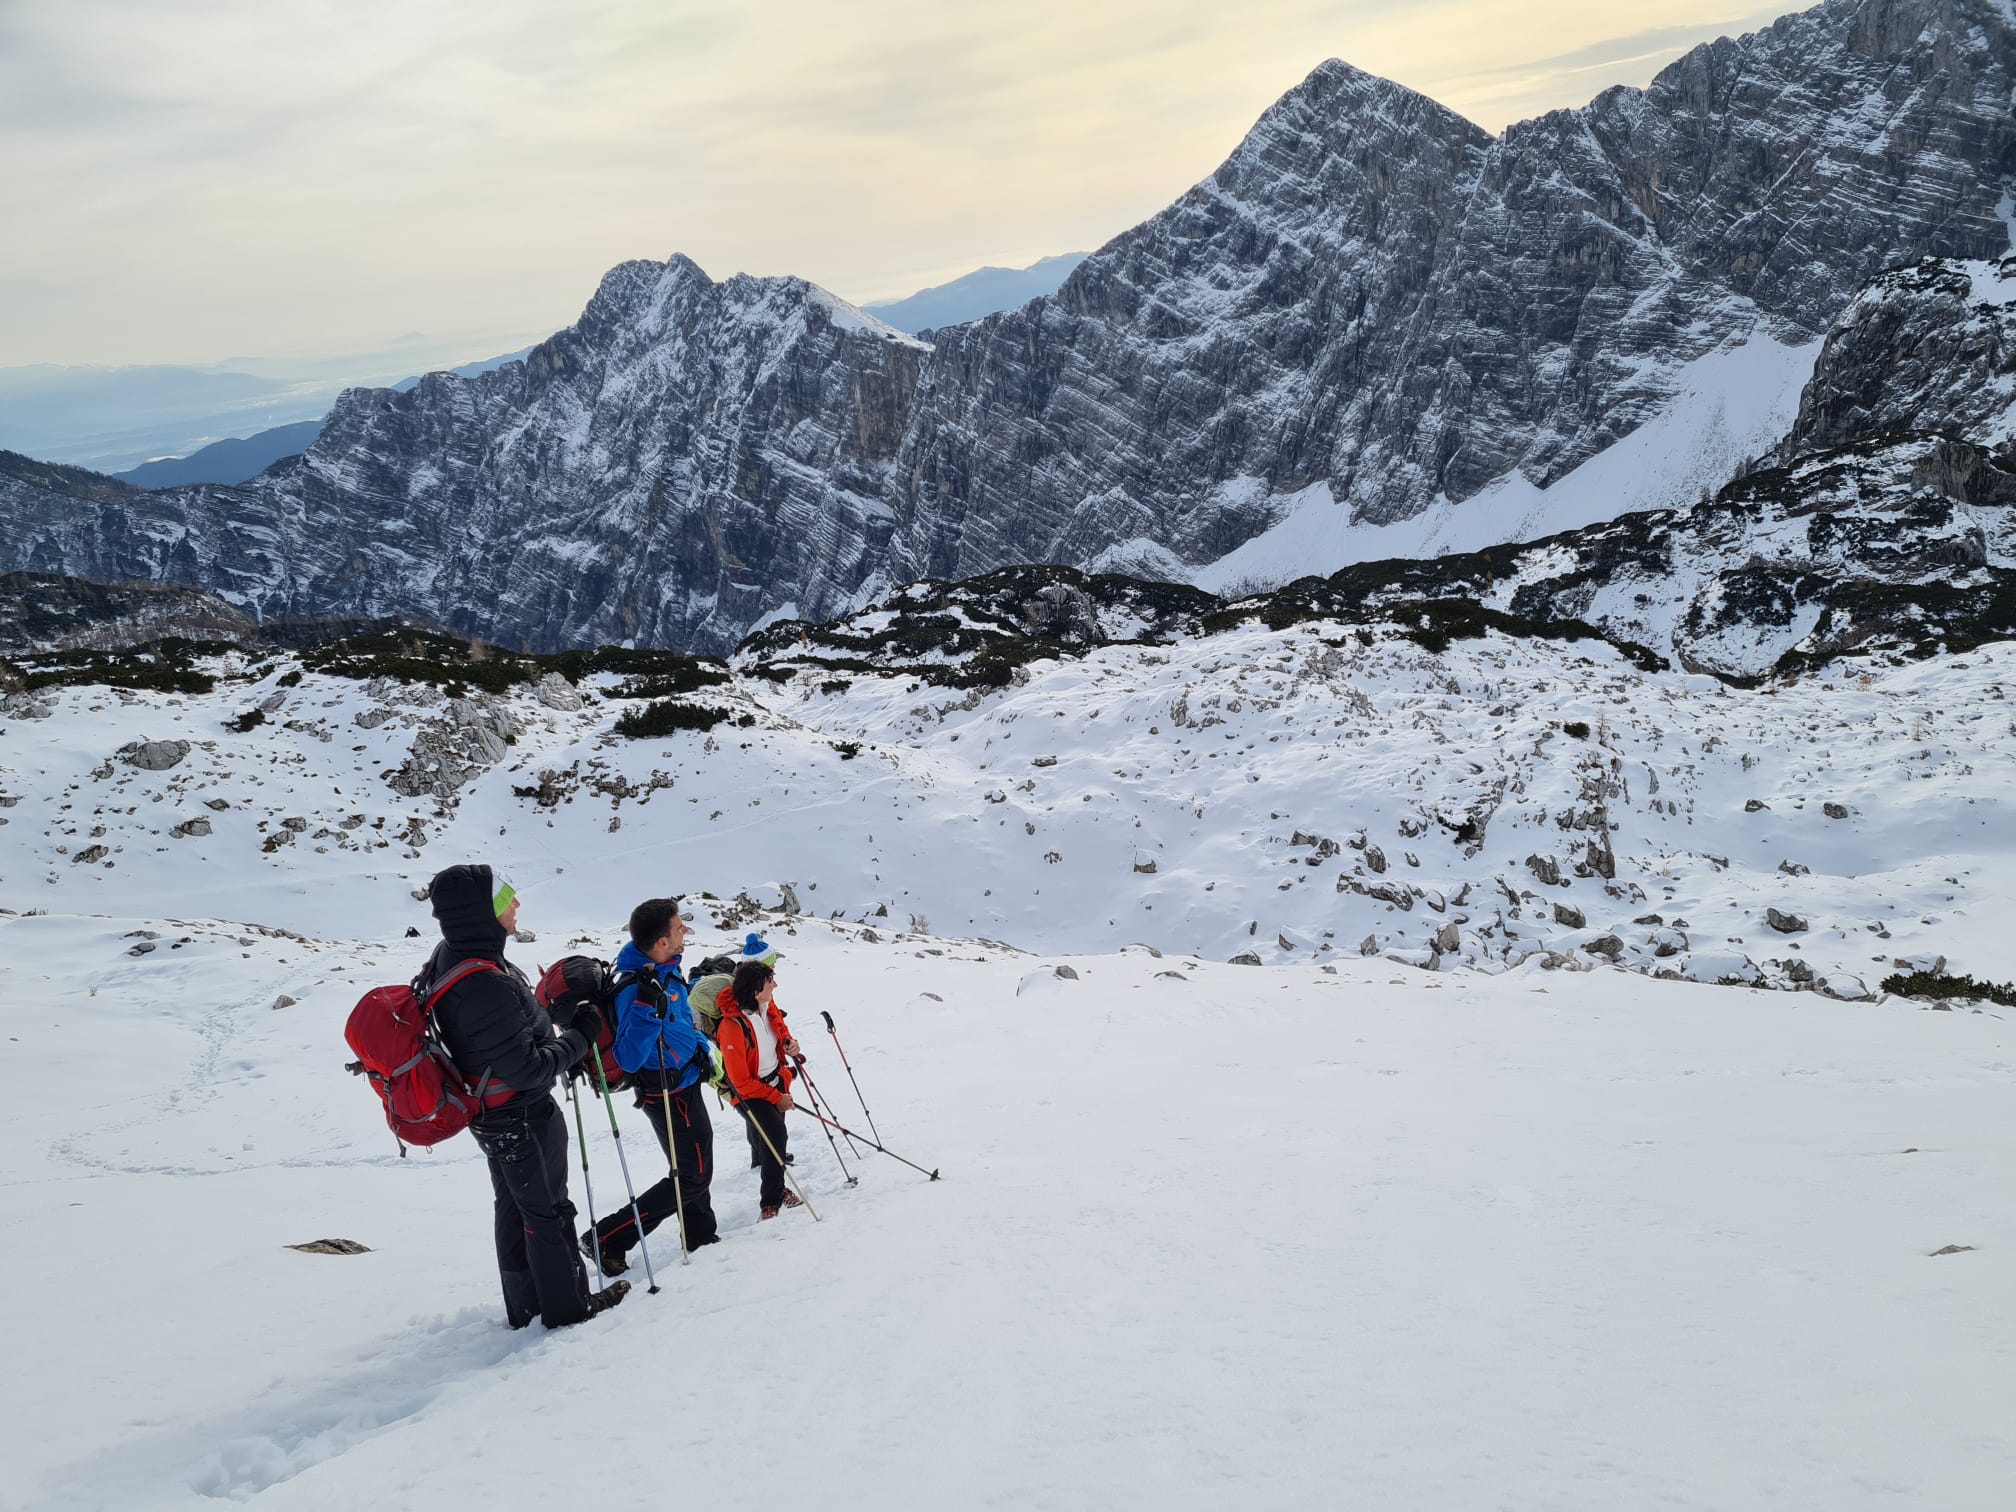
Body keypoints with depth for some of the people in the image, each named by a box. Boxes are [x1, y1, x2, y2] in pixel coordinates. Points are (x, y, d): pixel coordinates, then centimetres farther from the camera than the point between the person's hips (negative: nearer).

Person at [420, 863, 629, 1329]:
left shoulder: (449, 956, -7)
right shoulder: (486, 989, -36)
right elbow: (528, 1068, -29)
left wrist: (549, 1023, 9)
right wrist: (580, 1036, -17)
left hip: (489, 1116, 9)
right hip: (523, 1119, -9)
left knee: (513, 1207, 22)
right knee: (548, 1210, 10)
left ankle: (524, 1306, 36)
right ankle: (567, 1305, 26)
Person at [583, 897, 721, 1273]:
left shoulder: (664, 970, -3)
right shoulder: (637, 987, -32)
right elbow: (629, 1058, -36)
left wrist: (700, 1047, 11)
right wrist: (647, 1007, -46)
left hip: (685, 1079, 9)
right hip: (672, 1093, -9)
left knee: (694, 1166, 22)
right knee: (692, 1177, -1)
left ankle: (701, 1235, 39)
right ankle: (605, 1239, 3)